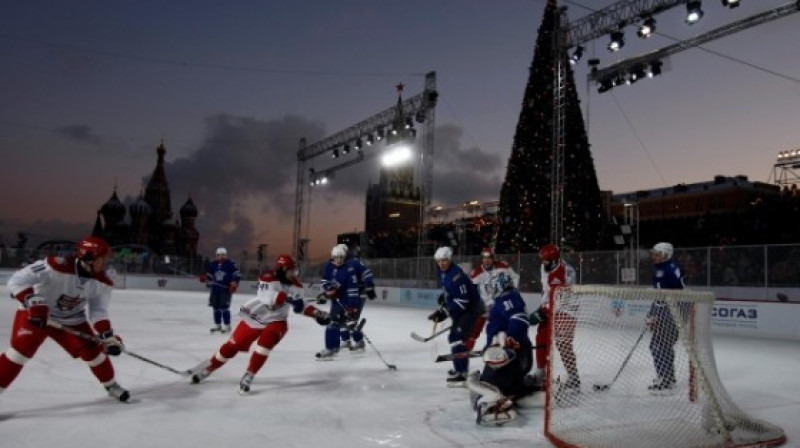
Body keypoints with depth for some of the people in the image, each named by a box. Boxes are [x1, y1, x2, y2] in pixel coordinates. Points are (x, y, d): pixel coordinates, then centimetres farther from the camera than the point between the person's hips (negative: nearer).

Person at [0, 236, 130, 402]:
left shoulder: (102, 282, -15)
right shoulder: (58, 267, -34)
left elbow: (98, 311, -7)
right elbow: (17, 281, -30)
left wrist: (108, 336, -18)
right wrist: (34, 303, -41)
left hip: (71, 319, 4)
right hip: (35, 314, -4)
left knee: (93, 350, 0)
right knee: (22, 349, -23)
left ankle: (111, 386, 21)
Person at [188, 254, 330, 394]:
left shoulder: (296, 285, -5)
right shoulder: (268, 278, -23)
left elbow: (300, 304, 5)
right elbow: (268, 297, -40)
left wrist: (317, 313, -6)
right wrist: (288, 297, -50)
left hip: (275, 321, 3)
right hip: (253, 317, -3)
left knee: (265, 342, -25)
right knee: (233, 345, 4)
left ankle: (248, 377, -13)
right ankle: (207, 369, 27)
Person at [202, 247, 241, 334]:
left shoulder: (230, 264, -6)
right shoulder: (212, 264, 10)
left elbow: (237, 274, -7)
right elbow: (209, 275, 21)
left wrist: (234, 283, -14)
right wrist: (205, 278, 4)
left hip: (226, 289, -6)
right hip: (215, 289, 6)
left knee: (224, 307, -11)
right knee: (216, 307, 10)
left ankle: (227, 325, -2)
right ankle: (217, 324, 23)